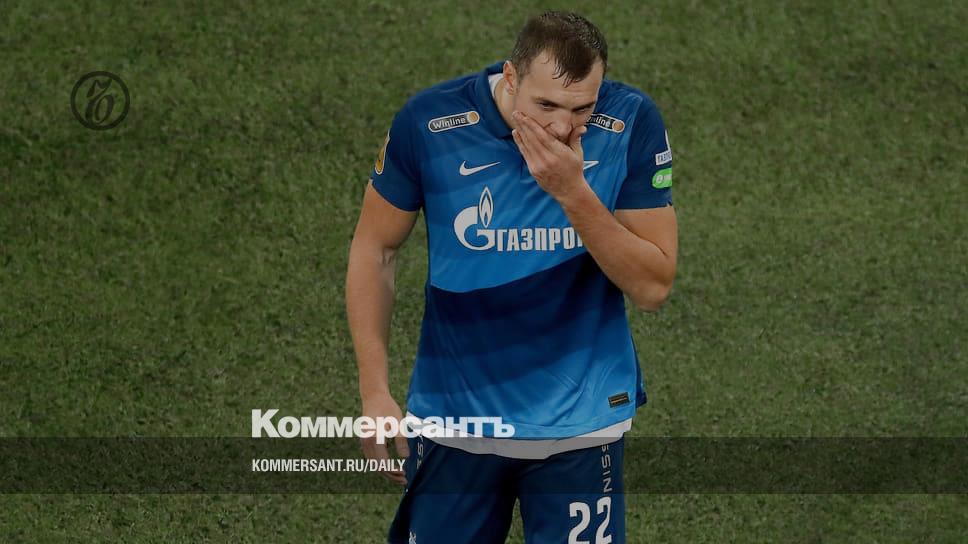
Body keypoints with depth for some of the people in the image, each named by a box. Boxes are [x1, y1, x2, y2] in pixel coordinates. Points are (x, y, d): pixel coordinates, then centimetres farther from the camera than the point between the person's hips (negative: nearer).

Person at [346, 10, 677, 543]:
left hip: (581, 419, 0)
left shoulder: (630, 123, -15)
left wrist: (574, 194, -27)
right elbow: (375, 249, -1)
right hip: (453, 414, 0)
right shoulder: (429, 122, -15)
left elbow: (652, 288, -13)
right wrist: (374, 391, -5)